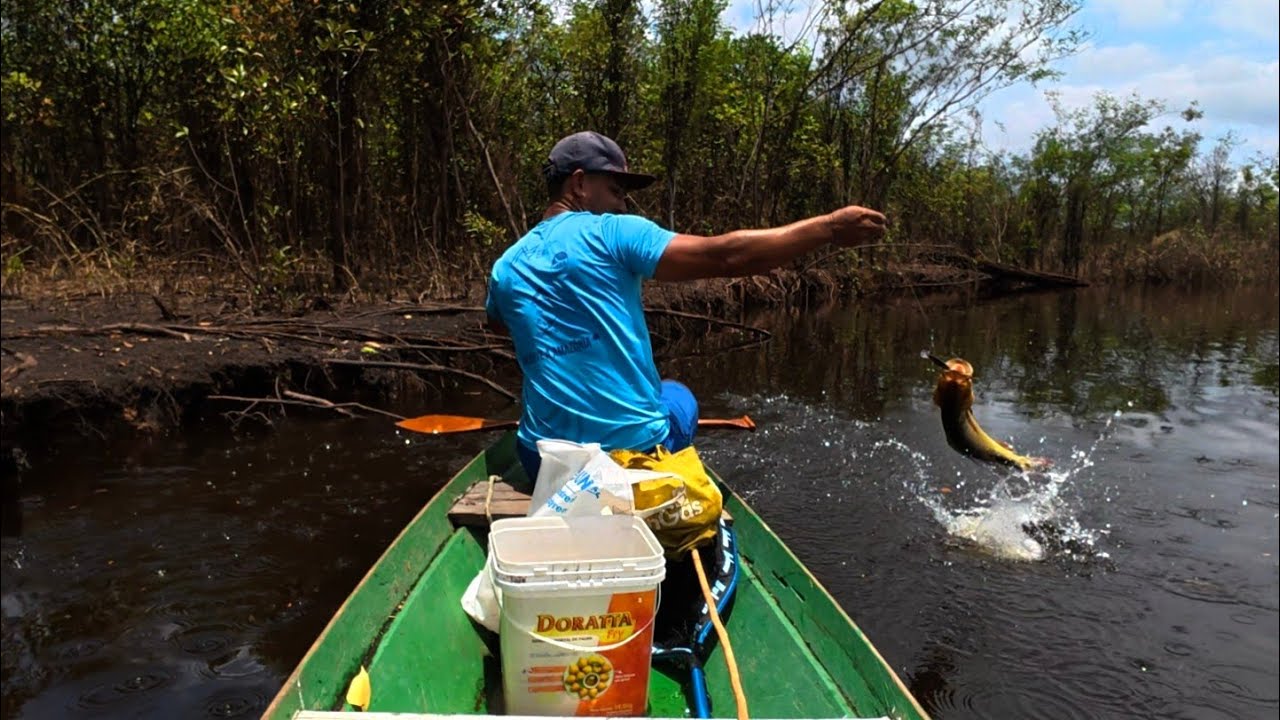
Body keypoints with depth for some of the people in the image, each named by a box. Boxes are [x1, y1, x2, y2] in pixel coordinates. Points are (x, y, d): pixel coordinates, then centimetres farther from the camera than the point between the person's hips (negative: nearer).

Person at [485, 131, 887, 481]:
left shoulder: (505, 266, 5)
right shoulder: (611, 232, -9)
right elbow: (723, 257, -17)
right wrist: (830, 228, -12)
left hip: (545, 463, 4)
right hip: (638, 452, -3)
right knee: (677, 396, 30)